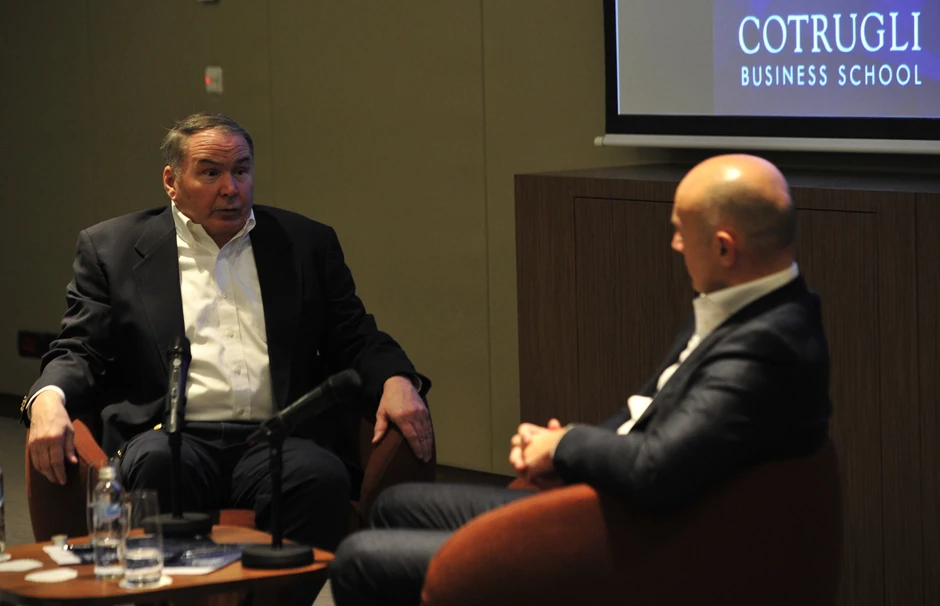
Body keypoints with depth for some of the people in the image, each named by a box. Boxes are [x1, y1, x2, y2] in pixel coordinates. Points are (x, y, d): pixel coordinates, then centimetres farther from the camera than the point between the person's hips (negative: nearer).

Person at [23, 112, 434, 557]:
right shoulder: (111, 248, 16)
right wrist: (48, 399, -12)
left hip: (277, 439, 1)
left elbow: (357, 341, 19)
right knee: (155, 465, -37)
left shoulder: (306, 244, 20)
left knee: (322, 476, -34)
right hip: (173, 436, -1)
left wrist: (397, 381, -5)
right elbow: (80, 352, 11)